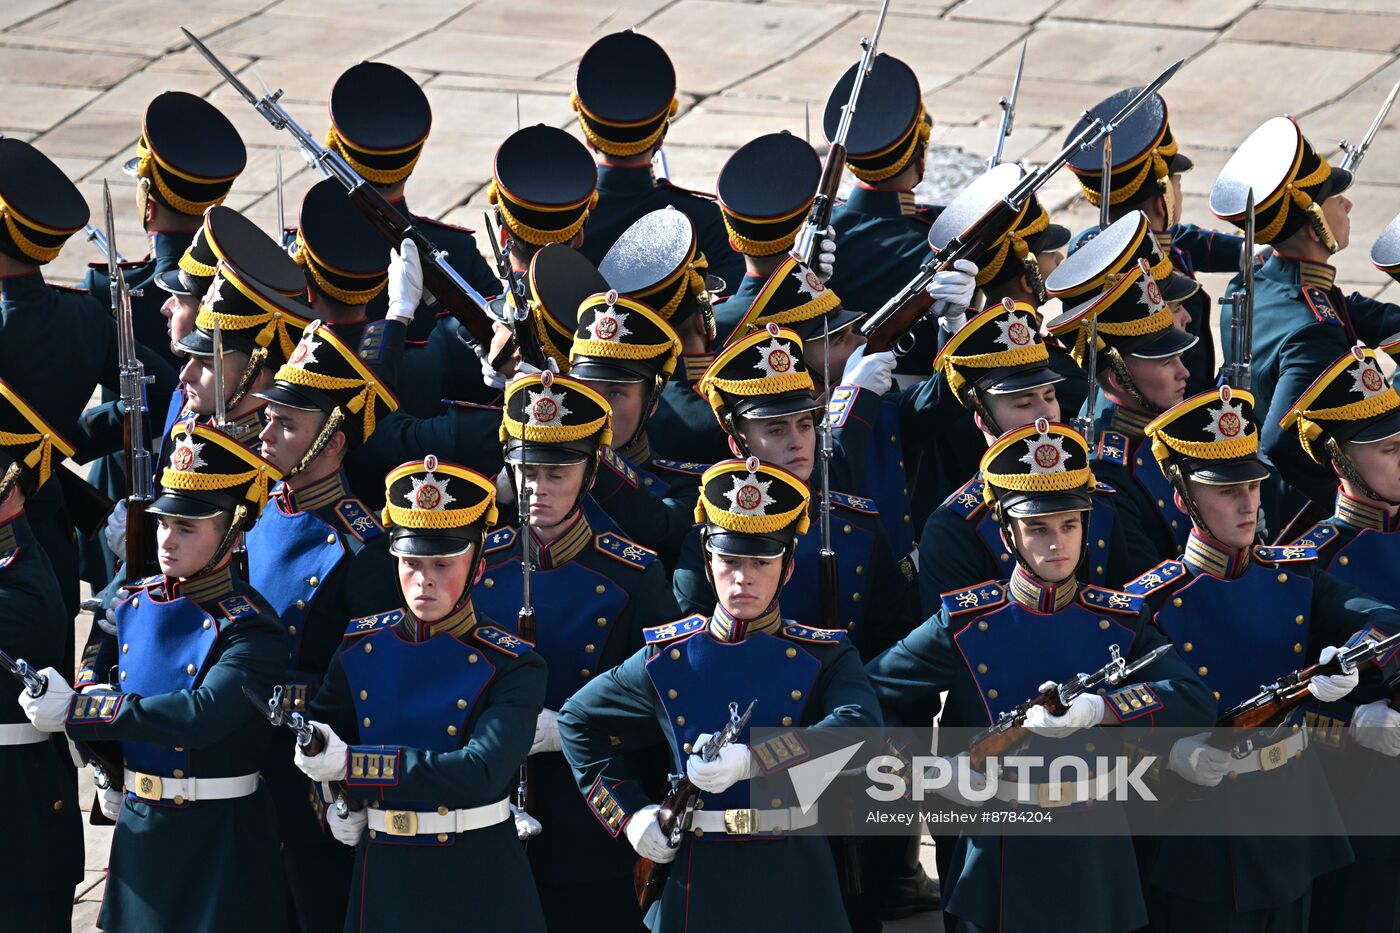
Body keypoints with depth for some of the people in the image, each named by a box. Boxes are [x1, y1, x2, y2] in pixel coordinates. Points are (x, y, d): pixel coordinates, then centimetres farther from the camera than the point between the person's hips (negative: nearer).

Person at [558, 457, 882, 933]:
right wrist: (631, 814, 3)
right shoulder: (667, 659, 1)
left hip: (793, 887, -1)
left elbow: (862, 728, -23)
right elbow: (577, 721, 14)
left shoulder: (825, 657, -2)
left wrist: (751, 761, -34)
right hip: (698, 886, 1)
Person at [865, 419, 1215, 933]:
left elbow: (1194, 700, -13)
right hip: (998, 865, -2)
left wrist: (1097, 708, -27)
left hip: (1095, 866, 2)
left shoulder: (1121, 621, 1)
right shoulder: (964, 624, -4)